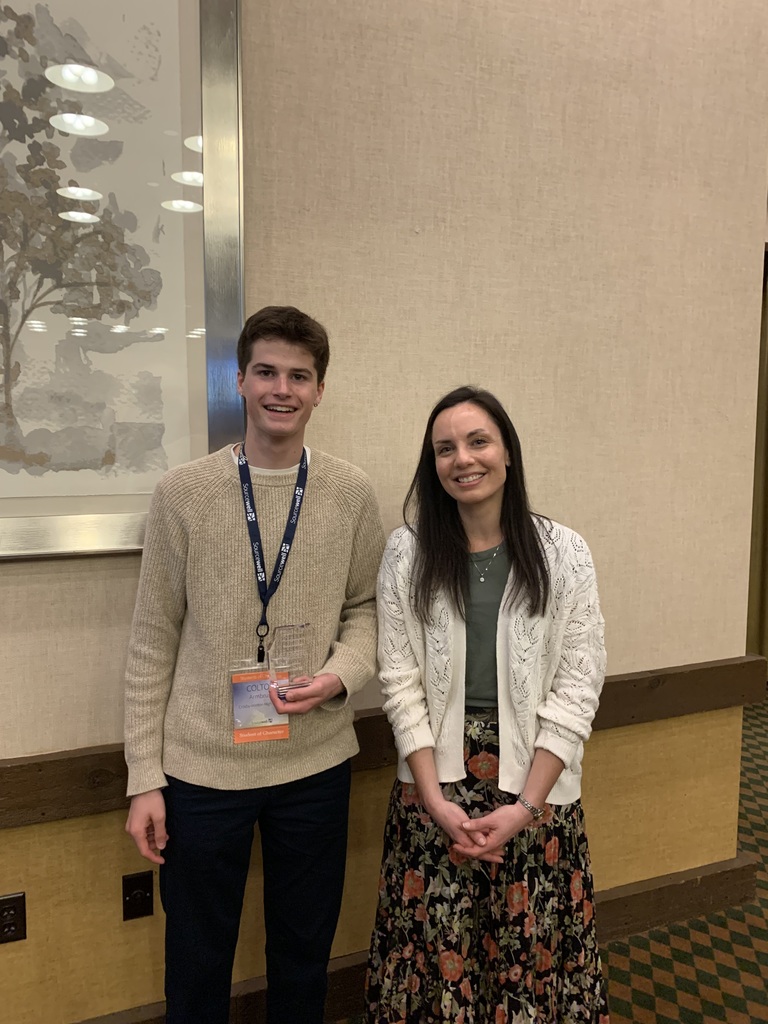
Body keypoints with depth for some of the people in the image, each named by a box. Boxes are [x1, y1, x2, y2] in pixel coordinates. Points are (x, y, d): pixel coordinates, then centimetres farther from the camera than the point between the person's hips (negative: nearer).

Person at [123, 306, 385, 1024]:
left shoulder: (351, 494, -2)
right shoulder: (183, 492, -6)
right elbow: (153, 641, -3)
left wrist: (342, 671, -13)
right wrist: (145, 777, -3)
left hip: (317, 763, 2)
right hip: (200, 768, -1)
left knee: (304, 955, 20)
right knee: (197, 965, 17)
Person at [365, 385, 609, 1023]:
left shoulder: (563, 553, -5)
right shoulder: (408, 551, -3)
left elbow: (577, 689, -6)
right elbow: (401, 682, -4)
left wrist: (524, 807, -11)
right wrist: (436, 801, -10)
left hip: (534, 785, 0)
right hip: (434, 784, 1)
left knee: (532, 950, 12)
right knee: (435, 948, 11)